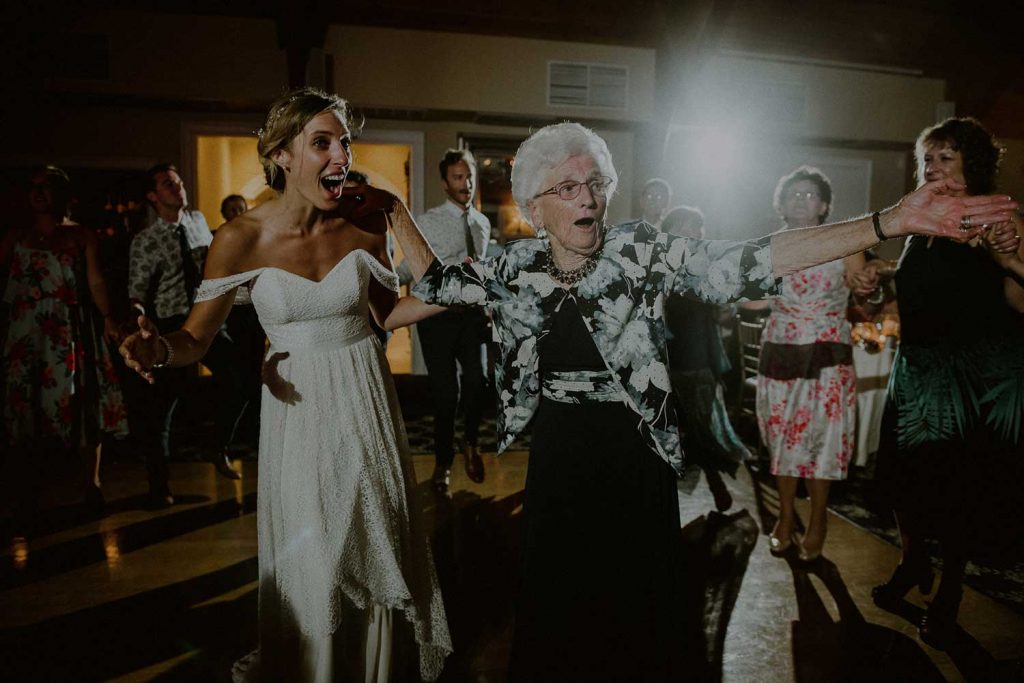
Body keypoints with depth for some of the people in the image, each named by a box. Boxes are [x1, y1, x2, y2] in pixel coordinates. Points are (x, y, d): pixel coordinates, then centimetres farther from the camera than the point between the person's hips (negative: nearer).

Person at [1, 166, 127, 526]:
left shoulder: (81, 236, 7)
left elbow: (95, 282, -3)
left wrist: (108, 318, -17)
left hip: (72, 331, -1)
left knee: (81, 404, 0)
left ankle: (91, 485, 11)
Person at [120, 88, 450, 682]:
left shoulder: (365, 223, -7)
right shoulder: (241, 239, -13)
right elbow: (197, 339, -5)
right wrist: (160, 348, -27)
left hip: (365, 395, 2)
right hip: (298, 405, -2)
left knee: (379, 542, 15)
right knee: (312, 560, 8)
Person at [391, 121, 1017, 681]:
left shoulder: (642, 252, -9)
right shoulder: (516, 267, -1)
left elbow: (746, 264, -18)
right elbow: (437, 282, 12)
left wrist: (891, 223, -24)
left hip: (636, 463, -2)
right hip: (558, 463, 2)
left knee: (638, 606, 12)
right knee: (556, 606, 17)